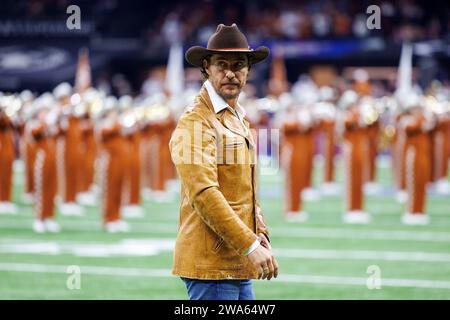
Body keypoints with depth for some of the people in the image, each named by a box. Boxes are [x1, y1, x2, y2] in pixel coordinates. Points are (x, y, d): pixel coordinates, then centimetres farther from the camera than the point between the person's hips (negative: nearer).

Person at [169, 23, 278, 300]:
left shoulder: (240, 121, 20)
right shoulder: (195, 121, -11)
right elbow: (204, 194, -20)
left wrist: (261, 235, 10)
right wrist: (250, 245, -23)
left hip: (239, 265, 9)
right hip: (210, 263, -9)